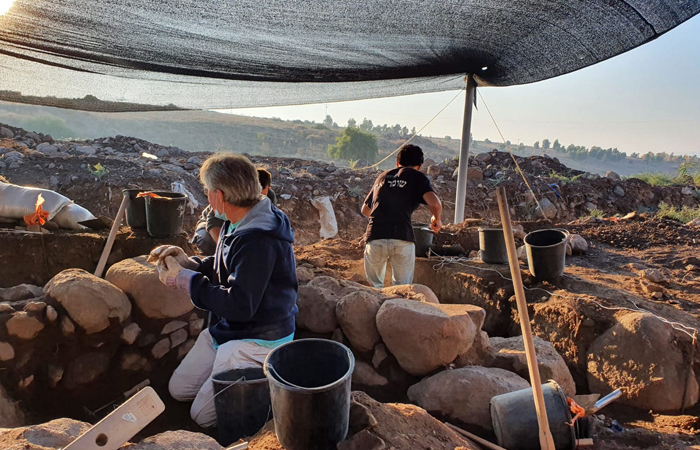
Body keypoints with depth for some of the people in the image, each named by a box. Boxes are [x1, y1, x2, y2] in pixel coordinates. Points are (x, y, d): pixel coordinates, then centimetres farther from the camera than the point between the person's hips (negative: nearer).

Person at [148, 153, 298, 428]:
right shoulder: (239, 223, 1)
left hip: (259, 339, -10)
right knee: (178, 390, 17)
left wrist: (183, 279, -21)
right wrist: (187, 263, -4)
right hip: (227, 330, 10)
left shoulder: (258, 239, -31)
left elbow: (239, 305, -31)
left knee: (202, 416, -2)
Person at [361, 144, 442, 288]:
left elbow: (365, 209, 31)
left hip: (374, 237, 3)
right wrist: (436, 219, 13)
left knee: (375, 286, 19)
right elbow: (435, 203, -8)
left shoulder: (382, 177, 23)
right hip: (402, 239, -3)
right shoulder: (417, 176, 9)